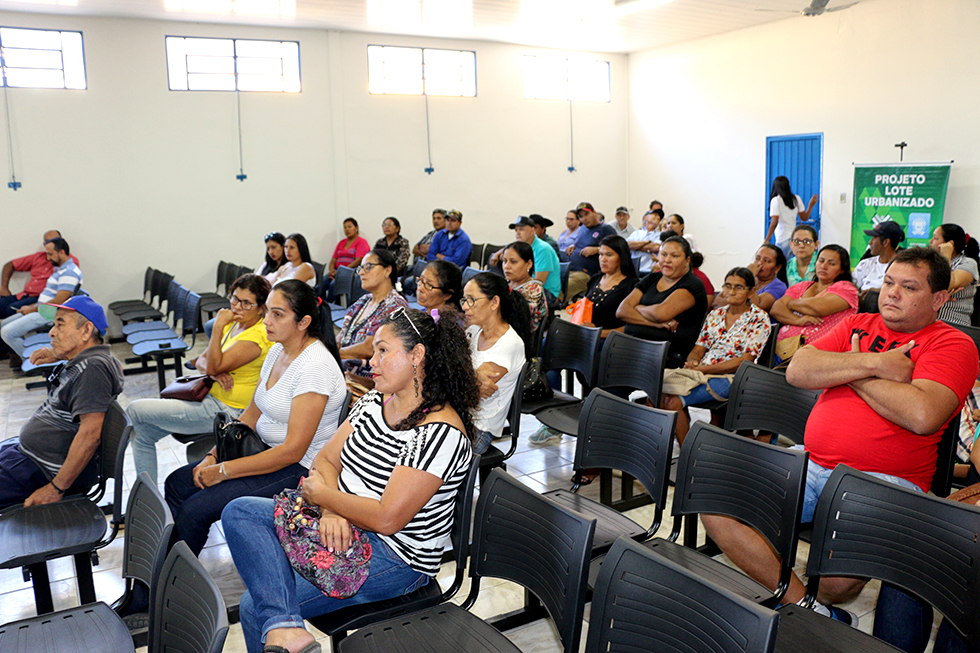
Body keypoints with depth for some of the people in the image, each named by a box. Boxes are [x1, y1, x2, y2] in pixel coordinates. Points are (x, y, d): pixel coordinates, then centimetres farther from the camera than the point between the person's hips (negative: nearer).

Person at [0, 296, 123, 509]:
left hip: (44, 469, -11)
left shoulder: (94, 368, -23)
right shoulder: (82, 362, 9)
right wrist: (57, 355, 20)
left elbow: (91, 433, -30)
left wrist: (57, 488, -28)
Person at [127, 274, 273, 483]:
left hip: (223, 410, -9)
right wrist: (214, 372, -13)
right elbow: (201, 361, 10)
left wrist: (218, 326, -22)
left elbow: (215, 365, -25)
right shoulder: (233, 325, 10)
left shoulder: (258, 336, -20)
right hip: (208, 397, 10)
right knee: (143, 432, 10)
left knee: (135, 411, -5)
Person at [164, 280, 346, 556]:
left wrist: (224, 471, -20)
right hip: (266, 451, 9)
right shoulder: (277, 351, 5)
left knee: (194, 510, -15)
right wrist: (213, 456, 0)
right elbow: (251, 415, 13)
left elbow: (293, 450, -25)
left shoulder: (315, 367, -24)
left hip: (299, 469, -9)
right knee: (176, 484, 6)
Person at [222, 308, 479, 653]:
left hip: (394, 557, -9)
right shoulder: (375, 401, 5)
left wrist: (322, 495, -11)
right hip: (342, 524, 9)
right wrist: (331, 511, -15)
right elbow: (325, 460, 6)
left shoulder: (439, 433, -22)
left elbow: (387, 518, -25)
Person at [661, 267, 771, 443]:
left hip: (730, 378, -6)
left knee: (675, 401, -27)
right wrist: (692, 362, -10)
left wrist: (704, 369, -18)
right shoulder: (715, 315, 17)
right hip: (700, 373, 6)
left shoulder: (759, 318, -1)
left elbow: (745, 360, -10)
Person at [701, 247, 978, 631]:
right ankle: (801, 603, -8)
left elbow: (922, 415, -19)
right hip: (809, 462, 5)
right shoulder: (857, 325, 16)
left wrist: (854, 374, -6)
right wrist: (873, 363, -9)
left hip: (883, 482, -5)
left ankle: (821, 603, 2)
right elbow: (797, 371, 0)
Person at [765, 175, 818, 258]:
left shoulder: (776, 200, -8)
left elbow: (774, 222, -15)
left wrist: (766, 239, -11)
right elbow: (804, 218, 13)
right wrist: (811, 205, 29)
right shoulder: (796, 199, 7)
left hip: (783, 239, -6)